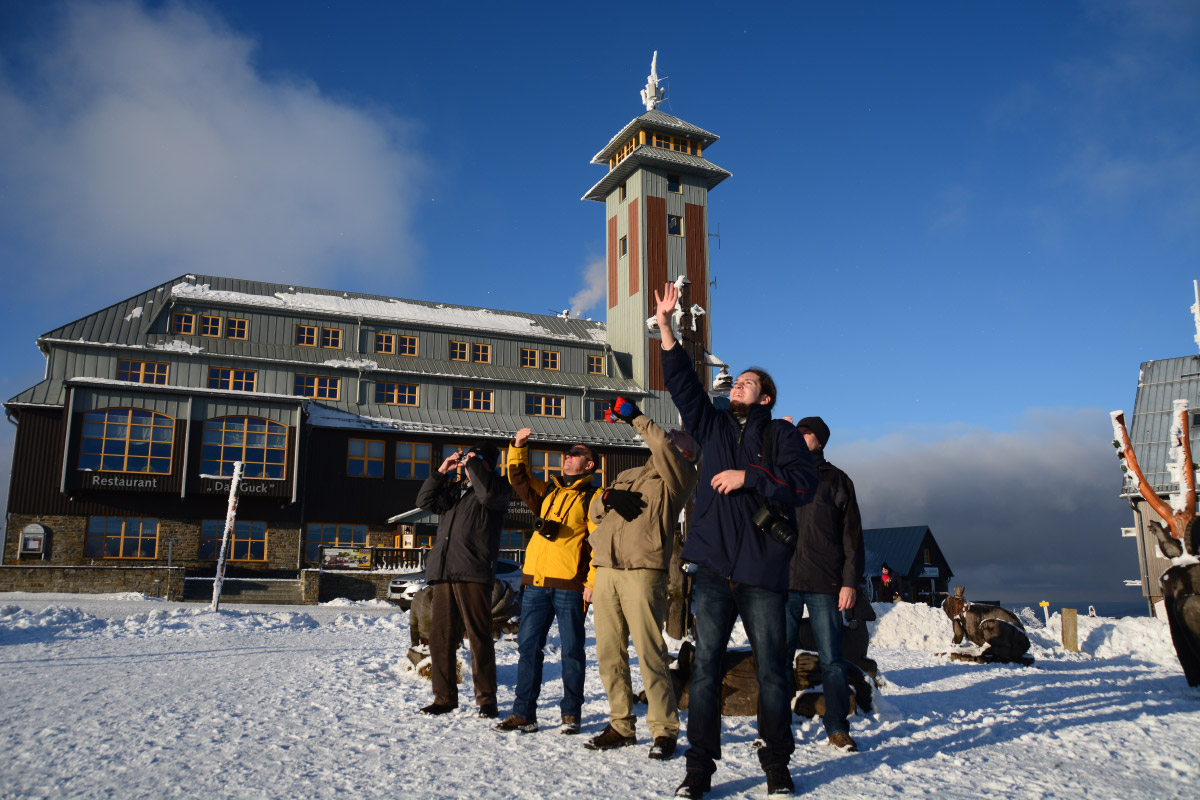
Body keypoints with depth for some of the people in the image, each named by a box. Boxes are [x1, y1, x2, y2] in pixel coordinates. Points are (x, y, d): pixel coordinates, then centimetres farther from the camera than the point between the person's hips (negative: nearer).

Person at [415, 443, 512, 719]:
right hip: (444, 572, 6)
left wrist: (473, 462, -7)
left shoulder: (497, 486, 5)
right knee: (440, 637, 7)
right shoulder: (454, 489, 25)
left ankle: (486, 699, 7)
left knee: (479, 637, -3)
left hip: (474, 573, -6)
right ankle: (444, 697, 17)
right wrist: (442, 472, 7)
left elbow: (488, 493, -18)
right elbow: (425, 500, 15)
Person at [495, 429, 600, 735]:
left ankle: (571, 713, 14)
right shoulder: (547, 491, 20)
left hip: (569, 584, -5)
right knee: (528, 646, 5)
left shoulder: (593, 497, 1)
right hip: (536, 580, 6)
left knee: (571, 650, 3)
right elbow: (519, 479, 19)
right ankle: (524, 713, 11)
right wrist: (518, 448, 5)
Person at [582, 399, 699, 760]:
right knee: (609, 653, 8)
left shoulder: (677, 477, 6)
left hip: (642, 571, -6)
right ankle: (621, 725, 20)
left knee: (649, 652, -8)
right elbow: (595, 511, 23)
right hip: (605, 569, 7)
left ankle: (664, 730, 3)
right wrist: (608, 497, 1)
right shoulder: (628, 475, 27)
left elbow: (663, 446, -14)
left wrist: (636, 417, -8)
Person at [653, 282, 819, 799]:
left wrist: (748, 477, -12)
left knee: (772, 670, 4)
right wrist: (666, 329, 1)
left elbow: (804, 481, -7)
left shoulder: (780, 434, 8)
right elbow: (683, 385, 8)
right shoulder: (711, 427, 17)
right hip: (713, 568, 3)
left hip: (763, 569, -2)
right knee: (704, 667, 3)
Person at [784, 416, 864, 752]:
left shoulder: (838, 480, 10)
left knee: (831, 659, 3)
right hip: (784, 582, 1)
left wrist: (850, 581, -1)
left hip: (825, 585, -1)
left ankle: (838, 727, 14)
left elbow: (852, 535, 6)